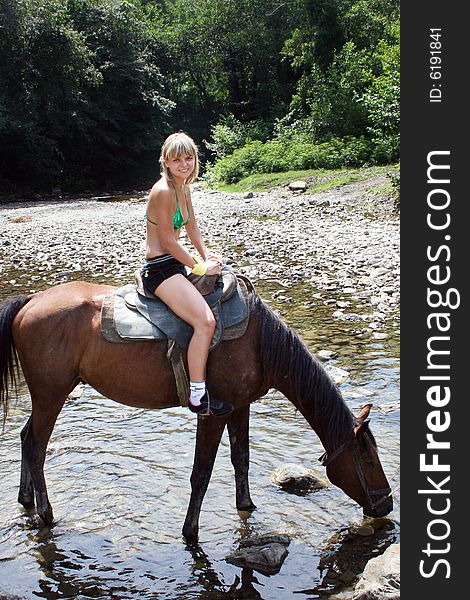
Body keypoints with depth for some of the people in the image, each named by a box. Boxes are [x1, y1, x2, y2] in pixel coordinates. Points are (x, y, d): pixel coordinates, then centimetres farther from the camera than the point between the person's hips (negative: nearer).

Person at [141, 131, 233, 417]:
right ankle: (198, 396, -15)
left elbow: (192, 227, 22)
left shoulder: (184, 188, 11)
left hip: (175, 265, 11)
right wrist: (200, 267, -11)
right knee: (206, 321, -25)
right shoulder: (163, 191, -18)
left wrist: (207, 256, 8)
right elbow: (167, 241, -19)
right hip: (160, 268, -11)